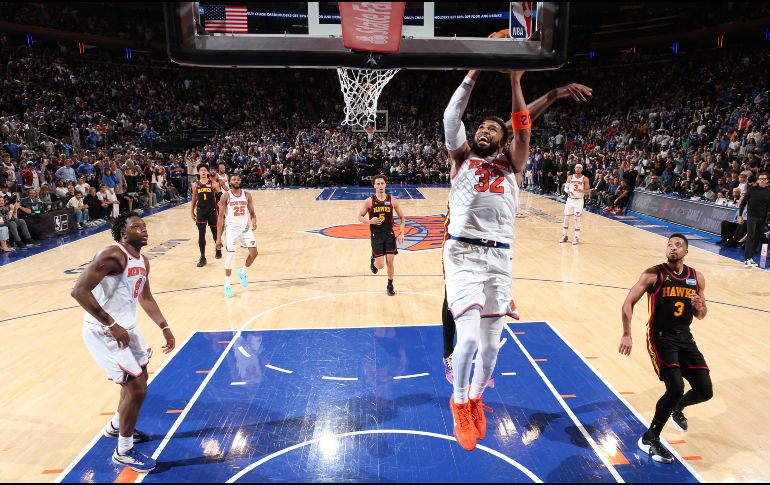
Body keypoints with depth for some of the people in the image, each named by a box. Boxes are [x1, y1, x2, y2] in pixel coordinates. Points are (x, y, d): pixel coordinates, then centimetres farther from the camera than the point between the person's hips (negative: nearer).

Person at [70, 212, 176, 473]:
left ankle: (116, 426, 49)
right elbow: (79, 291, -29)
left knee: (139, 376, 25)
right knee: (137, 388, -7)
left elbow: (146, 298, 20)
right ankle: (124, 451, 13)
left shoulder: (143, 262, 6)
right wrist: (110, 324, -28)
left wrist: (164, 328, 16)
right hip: (103, 332, -10)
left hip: (126, 327, 10)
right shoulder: (112, 254, -22)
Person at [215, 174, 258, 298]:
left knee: (254, 253, -2)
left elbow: (252, 213, 6)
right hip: (231, 229, -3)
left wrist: (254, 222, -18)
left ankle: (242, 272, 27)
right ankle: (227, 285, 4)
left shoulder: (247, 195, 2)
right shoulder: (226, 196, -7)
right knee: (230, 255, -9)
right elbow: (221, 217, -5)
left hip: (245, 228, 4)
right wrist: (218, 237, -10)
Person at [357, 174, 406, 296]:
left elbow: (402, 218, 6)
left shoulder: (392, 200, -2)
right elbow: (360, 217, 1)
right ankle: (373, 260, 33)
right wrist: (370, 221, -19)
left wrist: (401, 233, -4)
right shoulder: (369, 201, -6)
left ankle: (390, 285, 21)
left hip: (389, 234, 1)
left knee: (390, 262, 0)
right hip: (376, 235, -1)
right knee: (380, 265, -4)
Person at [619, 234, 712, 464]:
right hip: (661, 337, -5)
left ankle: (677, 408, 40)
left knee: (705, 391, 3)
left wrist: (699, 307, -11)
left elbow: (701, 316, 14)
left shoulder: (697, 278, 5)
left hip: (685, 337, 6)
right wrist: (627, 335, -21)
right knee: (676, 388, -19)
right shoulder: (653, 274, -10)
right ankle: (649, 439, 0)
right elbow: (628, 303, -11)